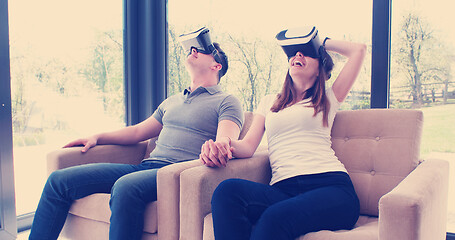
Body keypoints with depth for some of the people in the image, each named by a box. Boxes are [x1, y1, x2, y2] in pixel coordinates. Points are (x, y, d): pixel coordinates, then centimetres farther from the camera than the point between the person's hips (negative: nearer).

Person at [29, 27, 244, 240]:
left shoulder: (226, 102, 7)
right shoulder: (172, 102, 30)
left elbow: (226, 143, -11)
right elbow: (137, 131, 31)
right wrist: (97, 138, 19)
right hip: (146, 166, 7)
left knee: (125, 187, -39)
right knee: (59, 180, -2)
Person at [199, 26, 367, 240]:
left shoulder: (327, 100, 21)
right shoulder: (269, 102, 28)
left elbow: (358, 50, 18)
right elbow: (248, 146, 14)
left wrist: (322, 43, 32)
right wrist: (225, 143, -9)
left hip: (330, 185, -2)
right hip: (283, 189, 2)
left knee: (274, 218, -35)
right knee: (228, 190, -30)